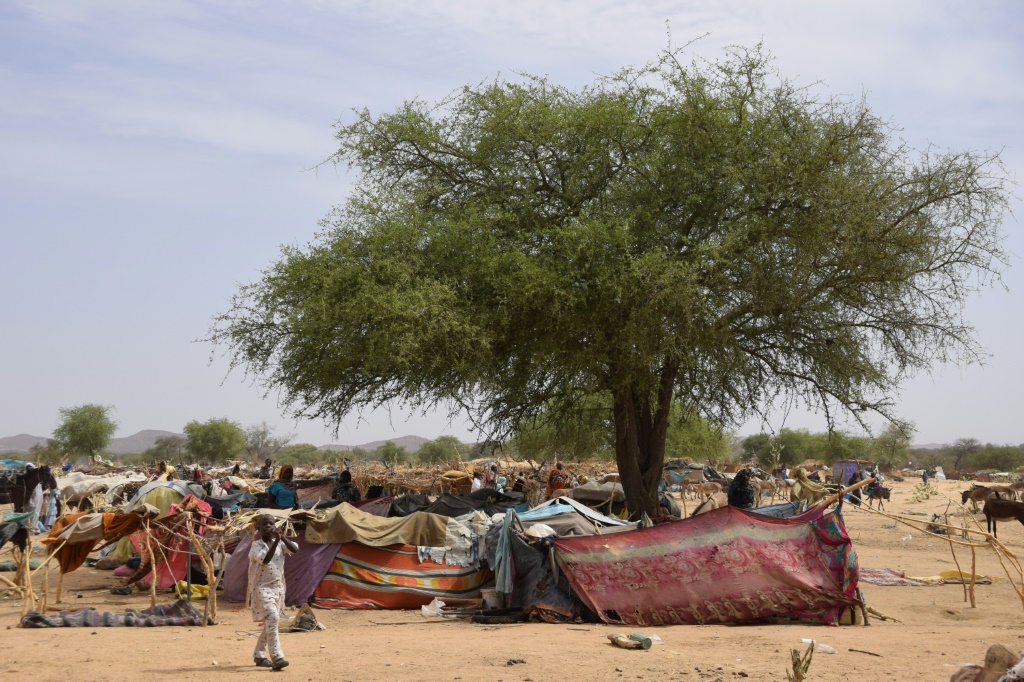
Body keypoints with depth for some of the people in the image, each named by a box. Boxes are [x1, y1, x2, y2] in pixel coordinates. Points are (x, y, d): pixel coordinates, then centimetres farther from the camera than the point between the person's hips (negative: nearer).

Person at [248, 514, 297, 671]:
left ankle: (259, 655, 28)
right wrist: (276, 541, -27)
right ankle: (277, 657, -28)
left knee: (270, 623, 13)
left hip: (278, 587, 6)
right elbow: (265, 559, -23)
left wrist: (282, 537, -18)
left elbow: (295, 549, -8)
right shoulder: (256, 545, -6)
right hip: (262, 588, -6)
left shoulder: (279, 543, 8)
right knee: (272, 617, -23)